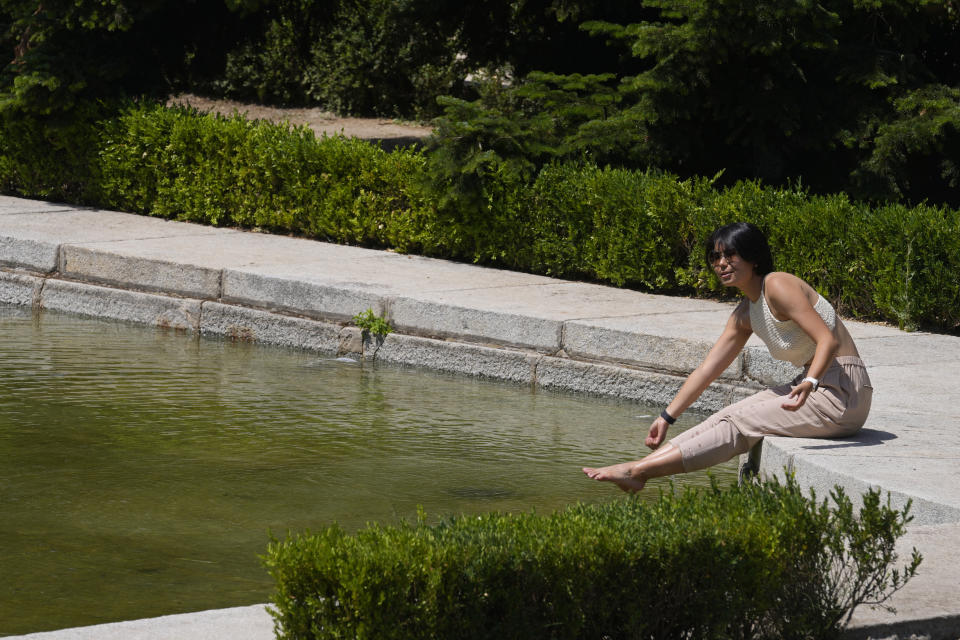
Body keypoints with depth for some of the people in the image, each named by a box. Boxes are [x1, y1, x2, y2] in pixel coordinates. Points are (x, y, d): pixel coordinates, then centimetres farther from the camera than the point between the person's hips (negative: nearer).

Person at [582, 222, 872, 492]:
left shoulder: (778, 286, -15)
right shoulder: (744, 315, 11)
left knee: (740, 425, -15)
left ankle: (639, 470, -18)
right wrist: (667, 416, 8)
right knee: (728, 417, -4)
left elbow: (829, 340, -24)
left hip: (842, 394, -8)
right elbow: (707, 370, 12)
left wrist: (810, 383, -40)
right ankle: (640, 470, -12)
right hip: (814, 387, 8)